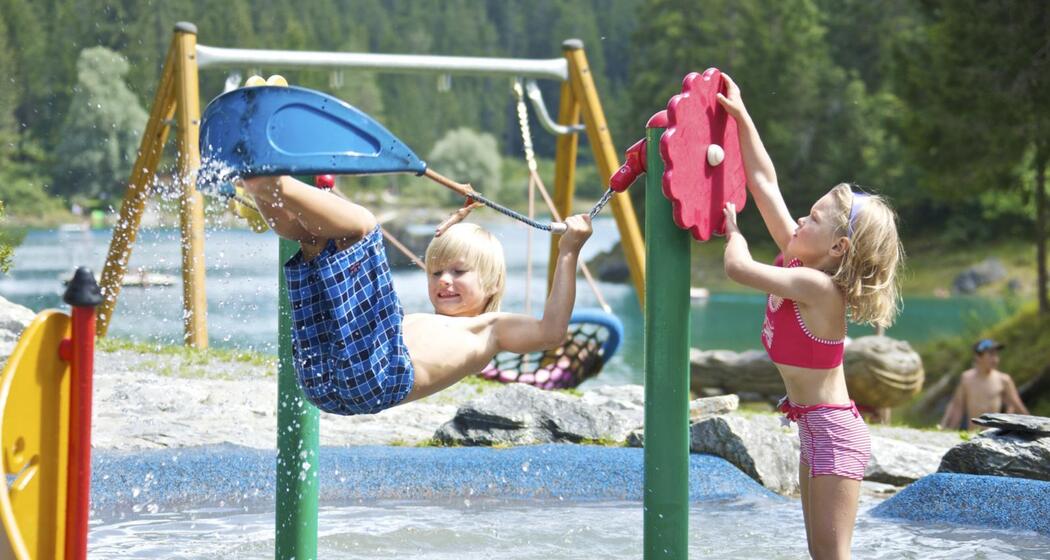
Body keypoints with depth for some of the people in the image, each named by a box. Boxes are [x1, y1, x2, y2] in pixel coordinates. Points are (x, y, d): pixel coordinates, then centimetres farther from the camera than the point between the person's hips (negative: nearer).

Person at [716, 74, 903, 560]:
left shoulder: (818, 287, -21)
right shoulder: (797, 262, 2)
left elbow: (738, 267, -29)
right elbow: (764, 182, 6)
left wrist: (733, 231, -7)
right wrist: (740, 116, 6)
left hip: (835, 430, -9)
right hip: (816, 427, 9)